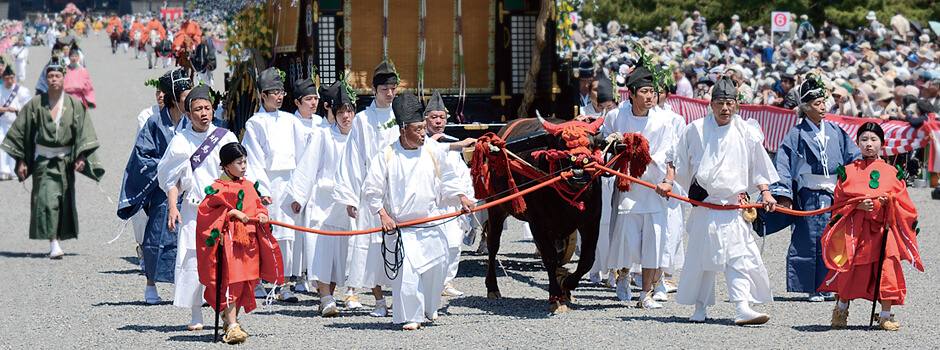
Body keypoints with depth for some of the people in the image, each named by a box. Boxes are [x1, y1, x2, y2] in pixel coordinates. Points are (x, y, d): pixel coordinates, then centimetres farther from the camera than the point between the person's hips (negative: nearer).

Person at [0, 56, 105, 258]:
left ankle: (59, 238, 22)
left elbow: (84, 133, 0)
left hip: (65, 161, 2)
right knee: (46, 200, -14)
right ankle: (54, 244, -17)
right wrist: (21, 161, 0)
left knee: (65, 202, 6)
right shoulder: (35, 105, -1)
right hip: (43, 160, -2)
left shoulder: (74, 105, 0)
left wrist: (82, 157, -13)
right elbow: (21, 131, 3)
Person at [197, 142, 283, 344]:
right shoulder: (219, 188, -6)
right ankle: (231, 327, -15)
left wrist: (261, 215, -1)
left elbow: (257, 205, 21)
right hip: (228, 239, -7)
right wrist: (232, 213, -16)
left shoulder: (248, 186, 14)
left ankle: (230, 319, 25)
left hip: (249, 241, 7)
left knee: (245, 283, 9)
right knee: (231, 281, -12)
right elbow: (206, 210, -11)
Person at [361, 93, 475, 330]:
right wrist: (383, 215, -8)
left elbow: (447, 179, 21)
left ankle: (430, 308, 29)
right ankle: (410, 316, -1)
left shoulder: (433, 153, 4)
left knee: (435, 266, 4)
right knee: (406, 271, -13)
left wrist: (462, 197, 12)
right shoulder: (386, 157, -5)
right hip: (400, 226, -3)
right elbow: (371, 190, 0)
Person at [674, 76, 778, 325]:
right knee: (701, 256, 2)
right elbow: (682, 168, 15)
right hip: (704, 204, 0)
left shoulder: (746, 132, 5)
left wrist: (765, 192, 5)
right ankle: (700, 307, 14)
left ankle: (742, 308, -13)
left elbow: (759, 167, 14)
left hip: (734, 206, 1)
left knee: (740, 256, -9)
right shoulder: (696, 130, 3)